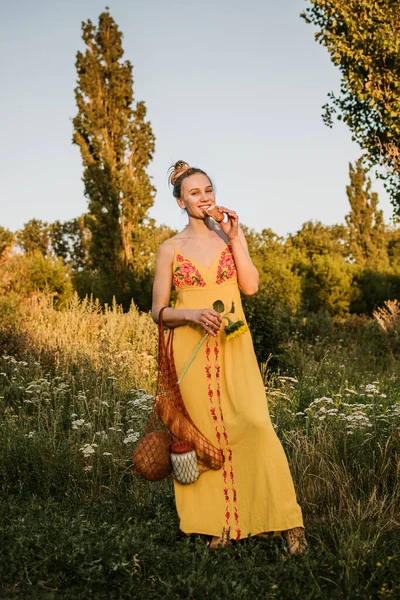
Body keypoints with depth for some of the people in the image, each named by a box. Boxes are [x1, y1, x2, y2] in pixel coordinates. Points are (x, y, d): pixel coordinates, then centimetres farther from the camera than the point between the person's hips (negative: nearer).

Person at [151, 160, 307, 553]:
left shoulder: (231, 235, 11)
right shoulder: (170, 249, 5)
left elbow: (250, 286, -3)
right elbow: (159, 311, 5)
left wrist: (234, 238, -7)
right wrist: (192, 314, -13)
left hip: (234, 346, 1)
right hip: (192, 350, 0)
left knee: (253, 423, -14)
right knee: (207, 432, 1)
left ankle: (286, 521, -7)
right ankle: (220, 523, 14)